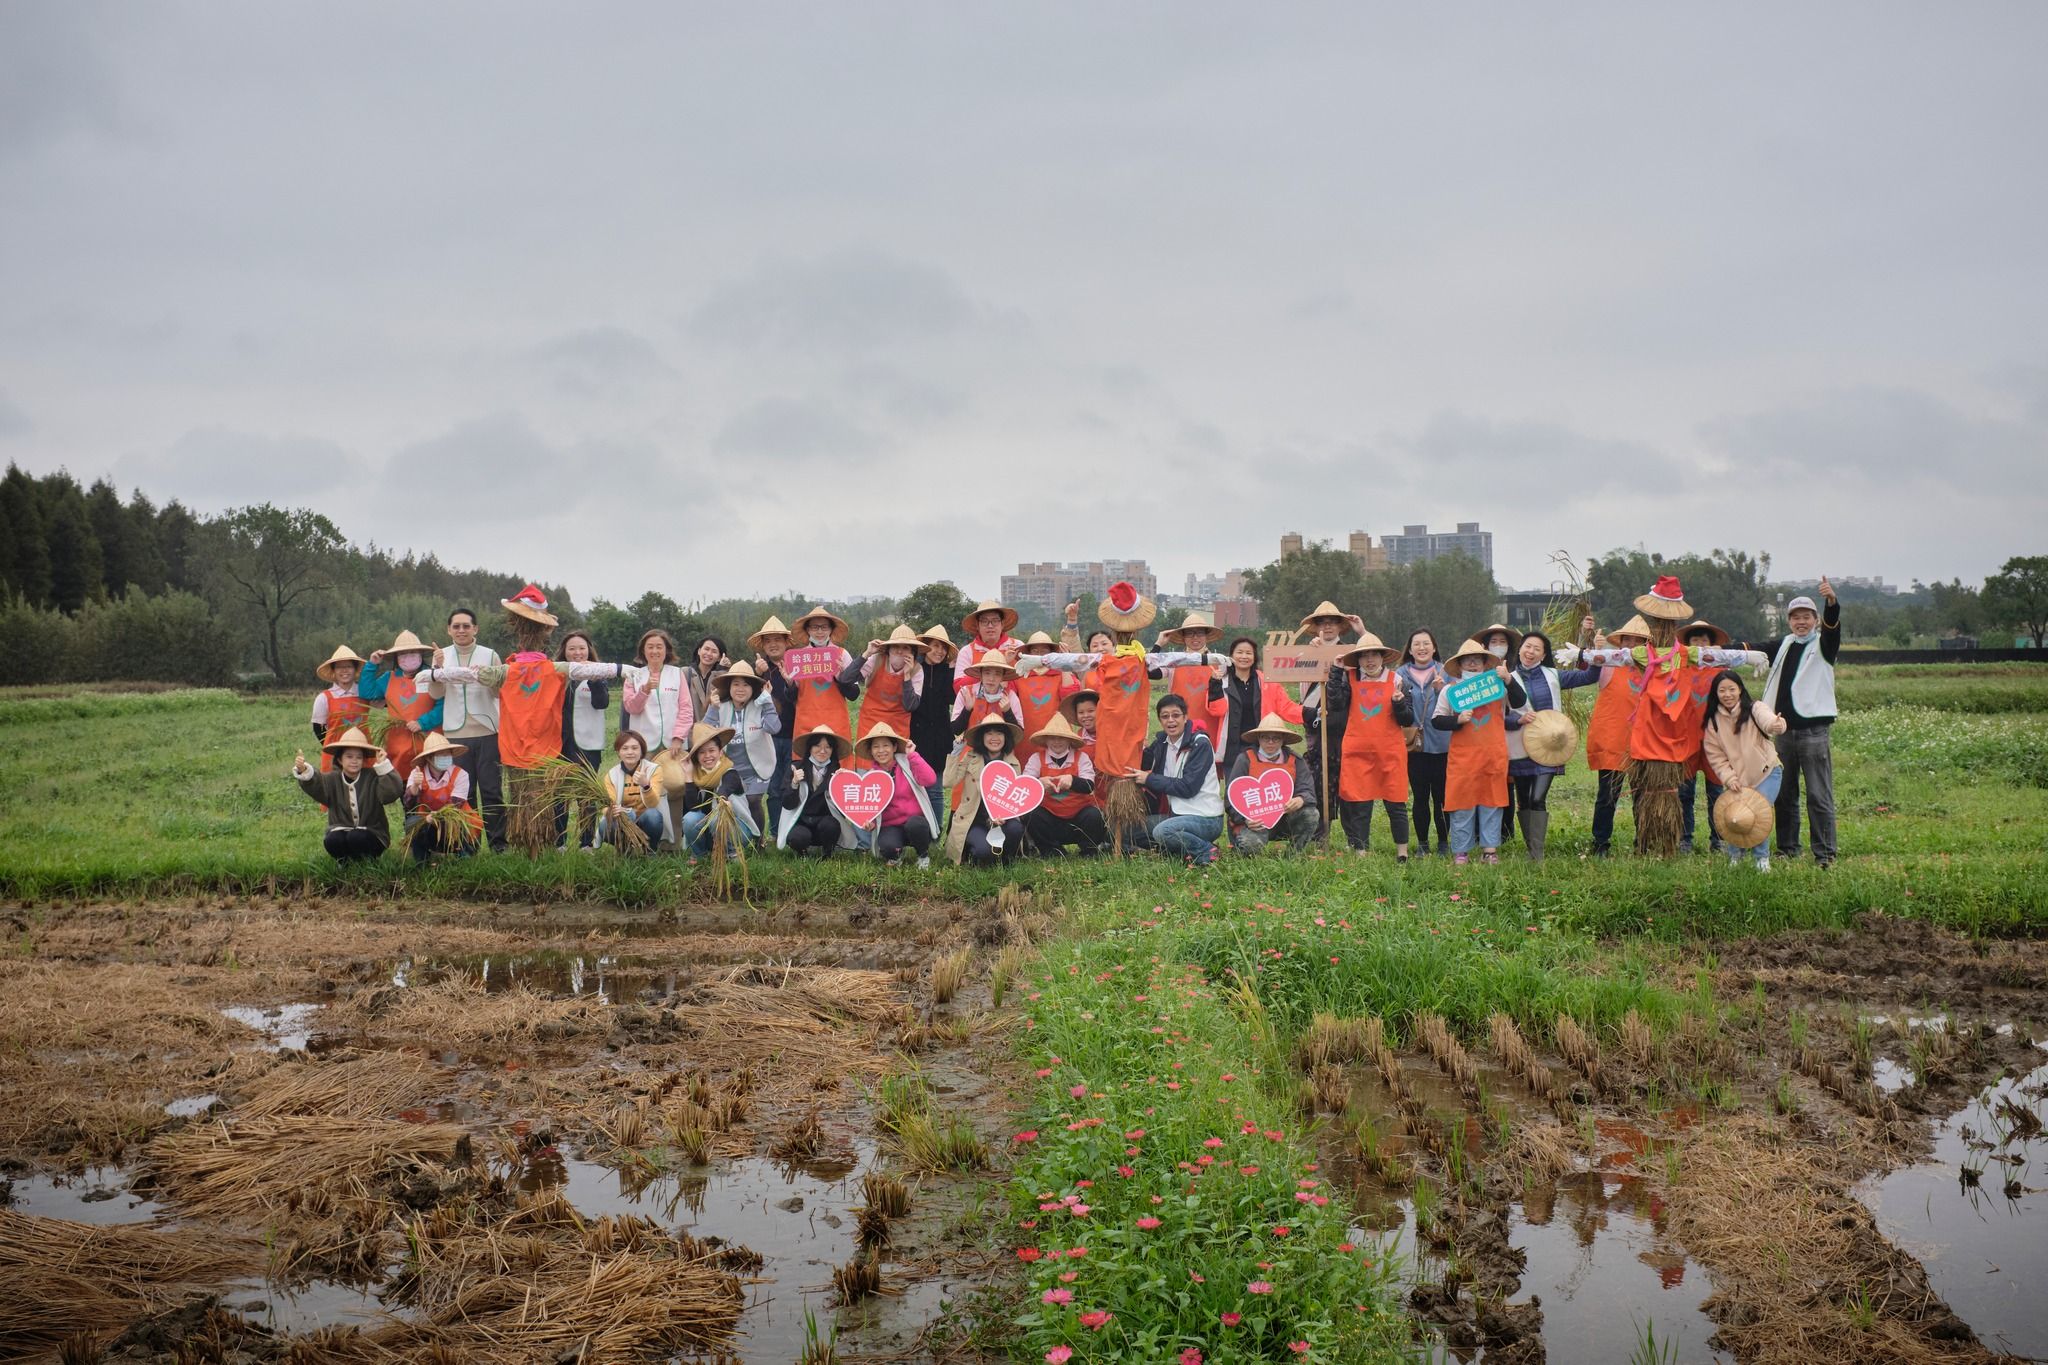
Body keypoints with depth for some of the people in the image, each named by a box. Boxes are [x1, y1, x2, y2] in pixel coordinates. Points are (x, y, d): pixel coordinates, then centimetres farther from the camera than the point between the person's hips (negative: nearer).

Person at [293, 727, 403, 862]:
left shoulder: (372, 778, -6)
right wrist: (304, 771, -43)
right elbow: (315, 784, -20)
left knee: (355, 837, -34)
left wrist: (383, 765, -30)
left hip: (371, 836, -2)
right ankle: (346, 862, 1)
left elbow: (391, 793, -22)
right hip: (342, 831, 2)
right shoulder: (333, 779, 1)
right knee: (332, 840, -30)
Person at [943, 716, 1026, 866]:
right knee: (985, 851, -31)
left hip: (1000, 820, 2)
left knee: (1015, 828, -31)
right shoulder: (970, 758, -1)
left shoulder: (1013, 763, 4)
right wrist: (955, 753, -13)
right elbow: (948, 782, -14)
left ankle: (1005, 860, -2)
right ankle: (973, 855, 7)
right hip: (973, 822, -2)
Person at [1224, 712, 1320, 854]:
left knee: (1311, 814, -24)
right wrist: (1245, 819, -22)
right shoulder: (1245, 759, -3)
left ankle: (1296, 854, 0)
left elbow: (1307, 790, -4)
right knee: (1251, 844, -33)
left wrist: (1300, 800, -30)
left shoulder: (1294, 761, 5)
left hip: (1285, 817, 3)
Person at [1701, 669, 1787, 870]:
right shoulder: (1713, 722, -2)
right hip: (1736, 779, 2)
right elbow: (1715, 756, 0)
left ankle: (1762, 857, 8)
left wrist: (1776, 724, -57)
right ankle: (1735, 854, 20)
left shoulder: (1754, 709, -10)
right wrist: (1729, 778, -13)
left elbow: (1767, 719, -34)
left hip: (1766, 773, -2)